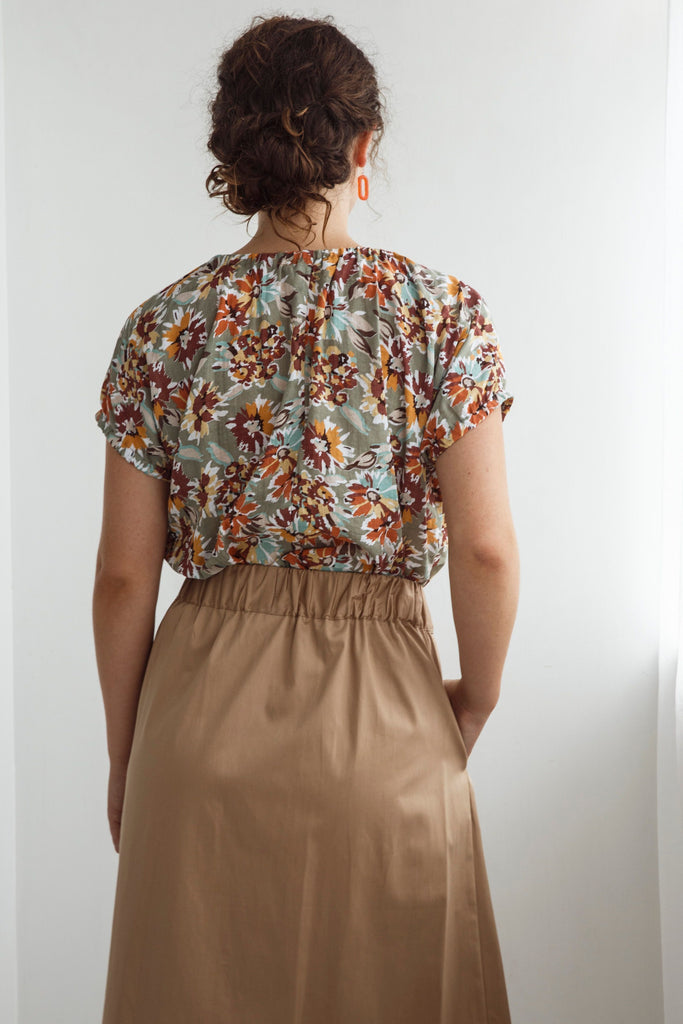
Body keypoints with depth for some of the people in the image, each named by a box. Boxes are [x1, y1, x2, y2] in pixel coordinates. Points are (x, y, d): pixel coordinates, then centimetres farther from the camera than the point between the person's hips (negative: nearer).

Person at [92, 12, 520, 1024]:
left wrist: (123, 753, 12)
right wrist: (477, 697, 7)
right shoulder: (441, 310, -6)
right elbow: (485, 551, -11)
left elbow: (124, 576, 0)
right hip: (383, 714, -1)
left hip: (205, 710, 2)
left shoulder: (163, 326, -1)